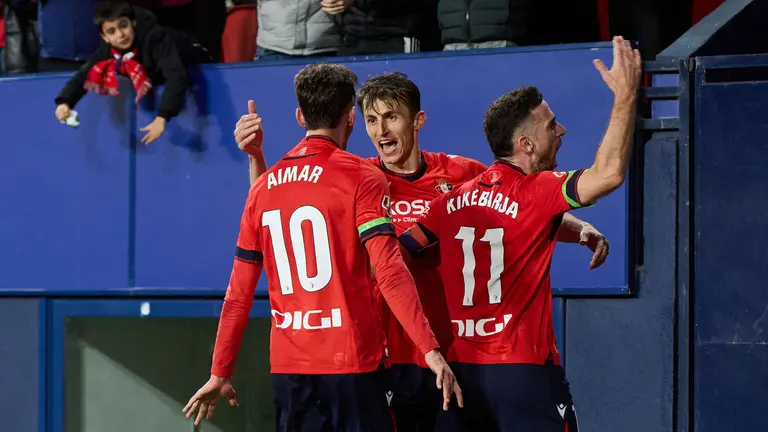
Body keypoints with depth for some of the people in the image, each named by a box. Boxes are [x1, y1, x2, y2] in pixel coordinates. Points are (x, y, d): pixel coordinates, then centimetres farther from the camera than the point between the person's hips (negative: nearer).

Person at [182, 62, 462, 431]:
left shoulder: (264, 186, 9)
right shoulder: (361, 179, -5)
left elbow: (239, 293, 11)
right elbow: (389, 273, -16)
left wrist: (220, 373, 16)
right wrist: (431, 351, -18)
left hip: (286, 368, 5)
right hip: (350, 362, -5)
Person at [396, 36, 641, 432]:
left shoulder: (453, 201, 7)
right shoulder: (534, 192, -10)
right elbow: (609, 174, -21)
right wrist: (626, 95, -16)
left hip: (461, 370, 6)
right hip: (523, 370, -6)